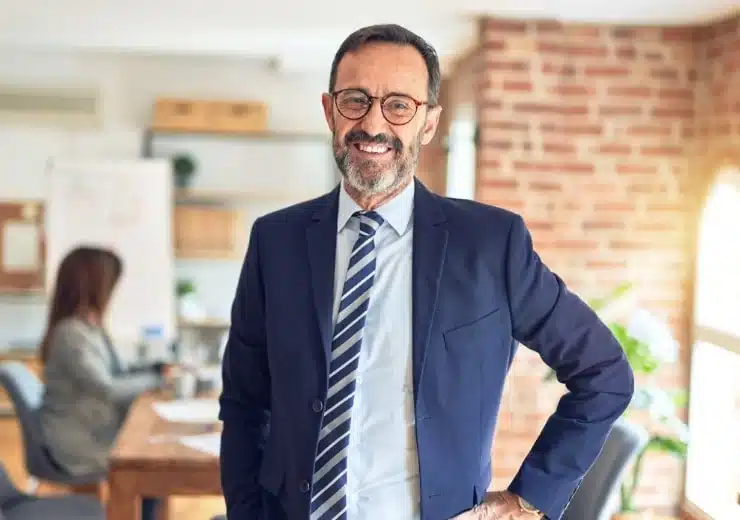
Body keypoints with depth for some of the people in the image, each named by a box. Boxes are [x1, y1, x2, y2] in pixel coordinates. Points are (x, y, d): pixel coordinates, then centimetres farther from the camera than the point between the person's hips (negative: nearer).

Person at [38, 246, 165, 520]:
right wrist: (156, 379, -17)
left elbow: (116, 376, 13)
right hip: (75, 446, -9)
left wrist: (156, 369, -2)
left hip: (95, 432, 9)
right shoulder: (71, 335, -22)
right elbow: (108, 389, -28)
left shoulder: (91, 328, 9)